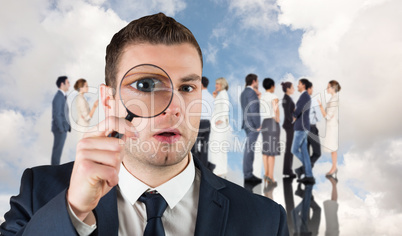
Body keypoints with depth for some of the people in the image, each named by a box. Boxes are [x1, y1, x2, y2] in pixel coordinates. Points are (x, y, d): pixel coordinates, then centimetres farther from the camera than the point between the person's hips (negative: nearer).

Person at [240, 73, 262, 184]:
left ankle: (248, 174, 15)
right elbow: (254, 110, -19)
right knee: (249, 150, -7)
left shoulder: (243, 93, 16)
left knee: (249, 150, 11)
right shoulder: (252, 93, -13)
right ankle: (248, 175, -4)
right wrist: (258, 125, -16)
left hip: (247, 124, 10)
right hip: (253, 125, -10)